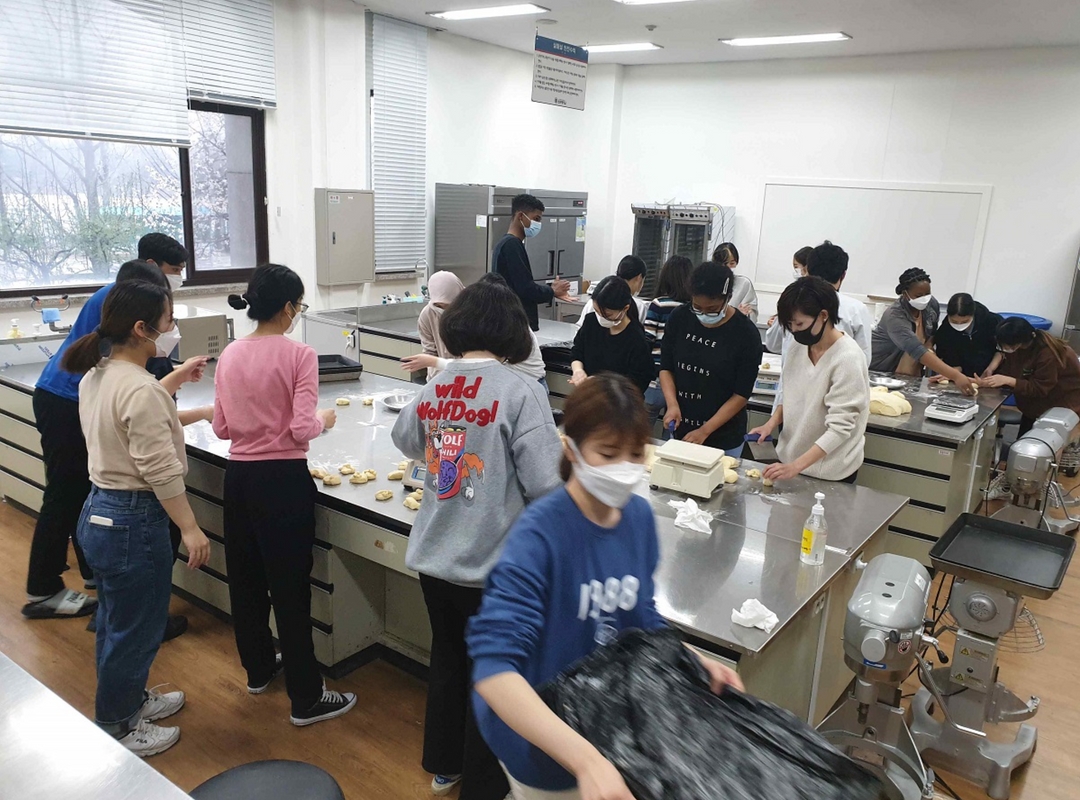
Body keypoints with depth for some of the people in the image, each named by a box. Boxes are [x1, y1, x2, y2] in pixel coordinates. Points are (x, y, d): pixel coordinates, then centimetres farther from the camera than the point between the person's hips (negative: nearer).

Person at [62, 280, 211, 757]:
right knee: (134, 631, 9)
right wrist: (191, 529, -19)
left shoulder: (96, 377, 4)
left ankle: (130, 700, 45)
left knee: (116, 622, 25)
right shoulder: (142, 391, -24)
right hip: (133, 523, -10)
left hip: (97, 513, 10)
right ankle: (117, 731, 27)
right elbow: (160, 470, -25)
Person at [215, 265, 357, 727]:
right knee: (290, 586, 2)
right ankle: (306, 698, 13)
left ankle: (258, 668, 39)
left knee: (245, 576, 20)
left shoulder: (230, 355, 2)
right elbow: (303, 430, -18)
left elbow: (222, 428, 6)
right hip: (283, 478, -6)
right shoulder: (299, 355, -15)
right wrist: (324, 420, 1)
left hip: (239, 475, 6)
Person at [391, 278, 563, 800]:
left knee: (447, 660, 25)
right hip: (492, 564, -6)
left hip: (433, 557, 6)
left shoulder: (433, 388, 0)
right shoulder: (521, 392, -19)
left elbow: (405, 441, 20)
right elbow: (547, 485, -22)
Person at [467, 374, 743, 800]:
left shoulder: (639, 516, -8)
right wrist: (586, 759, -45)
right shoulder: (539, 533, -28)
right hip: (545, 745, -6)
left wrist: (695, 661, -10)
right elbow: (494, 668, -37)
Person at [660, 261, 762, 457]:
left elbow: (741, 394, -11)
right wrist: (672, 404, -15)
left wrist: (704, 431, -18)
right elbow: (665, 367, 3)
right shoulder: (679, 318, -5)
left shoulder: (746, 333, -13)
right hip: (679, 429, 3)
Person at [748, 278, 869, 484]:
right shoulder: (798, 347, -2)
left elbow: (840, 428, -23)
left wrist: (796, 466, -27)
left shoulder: (847, 359, -21)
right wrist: (771, 424, -6)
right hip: (789, 458, 6)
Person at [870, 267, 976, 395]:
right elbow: (918, 351, -47)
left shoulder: (932, 304, -12)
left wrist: (929, 346, -15)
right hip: (879, 370, -6)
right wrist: (956, 376, -56)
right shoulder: (894, 316, -33)